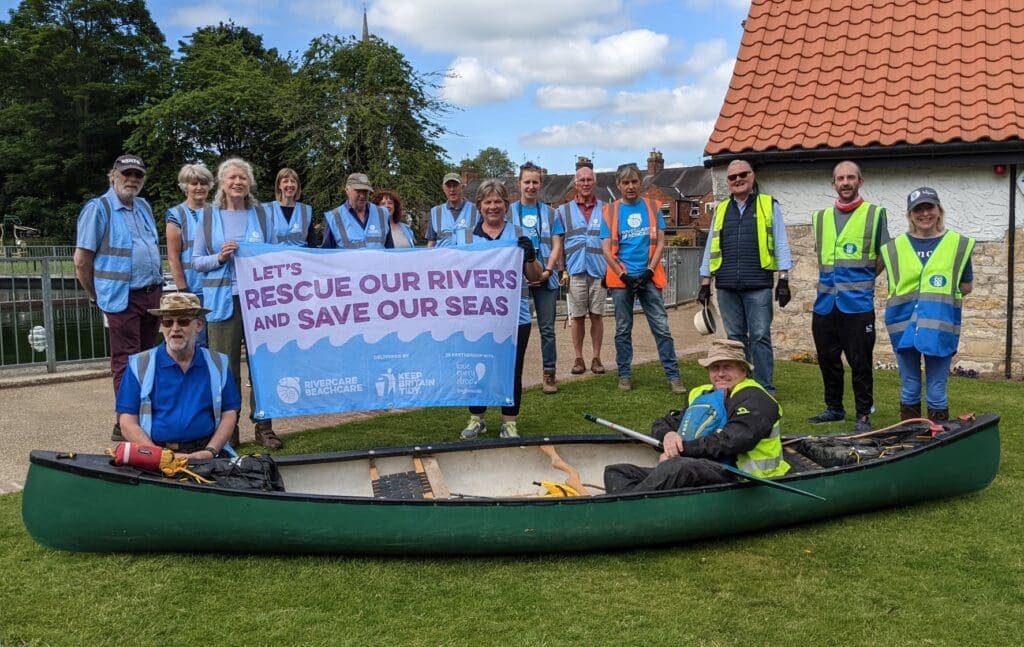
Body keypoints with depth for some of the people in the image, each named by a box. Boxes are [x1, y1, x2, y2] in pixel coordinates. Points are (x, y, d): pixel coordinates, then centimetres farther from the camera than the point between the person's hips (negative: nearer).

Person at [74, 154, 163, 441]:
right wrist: (96, 296, 2)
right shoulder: (98, 208, -7)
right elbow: (82, 260, -7)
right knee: (126, 362, -4)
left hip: (152, 295, 7)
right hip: (123, 298, -7)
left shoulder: (144, 207, 15)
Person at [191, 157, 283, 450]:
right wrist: (219, 258, -10)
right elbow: (196, 261, 8)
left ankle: (263, 426, 10)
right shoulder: (209, 218, 8)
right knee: (225, 366, 0)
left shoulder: (262, 214, 10)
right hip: (223, 299, 0)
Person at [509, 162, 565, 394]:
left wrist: (547, 271, -10)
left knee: (547, 328, 2)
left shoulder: (550, 214, 10)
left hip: (545, 278, 1)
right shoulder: (509, 212, 6)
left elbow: (557, 246, 5)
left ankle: (549, 375, 8)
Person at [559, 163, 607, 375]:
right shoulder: (564, 210, 9)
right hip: (575, 270, 0)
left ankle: (596, 358, 12)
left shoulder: (604, 209, 10)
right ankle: (578, 359, 12)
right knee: (577, 317, 3)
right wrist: (562, 270, -1)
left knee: (597, 315, 3)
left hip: (599, 270, 0)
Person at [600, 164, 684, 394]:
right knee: (623, 330, 6)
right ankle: (624, 375, 15)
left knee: (661, 328, -2)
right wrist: (624, 275, -9)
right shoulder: (610, 212, 3)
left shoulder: (652, 207, 6)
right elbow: (606, 249, -1)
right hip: (622, 278, 0)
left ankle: (673, 375, 1)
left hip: (649, 277, 0)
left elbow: (660, 242, 3)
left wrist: (649, 270, -8)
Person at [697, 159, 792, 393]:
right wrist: (705, 284, 12)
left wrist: (783, 281, -4)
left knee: (760, 337, -3)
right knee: (735, 338, 8)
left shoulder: (769, 205, 7)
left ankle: (764, 389, 3)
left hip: (758, 286, -3)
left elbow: (781, 244, 3)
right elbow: (711, 248, 17)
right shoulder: (721, 210, 16)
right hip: (727, 287, 3)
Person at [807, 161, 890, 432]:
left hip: (858, 304, -5)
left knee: (860, 362, -2)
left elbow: (883, 256, 5)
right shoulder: (820, 217, 13)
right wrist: (829, 280, 14)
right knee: (827, 359, 11)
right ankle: (834, 408, 24)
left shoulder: (875, 214, 0)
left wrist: (862, 280, 4)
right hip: (825, 303, 5)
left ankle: (863, 414, 7)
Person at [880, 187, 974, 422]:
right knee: (909, 389, 10)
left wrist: (941, 294, -4)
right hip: (904, 325, 2)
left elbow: (966, 287, 9)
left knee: (936, 392, 3)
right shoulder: (895, 247, 6)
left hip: (940, 326, -1)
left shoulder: (959, 244, 3)